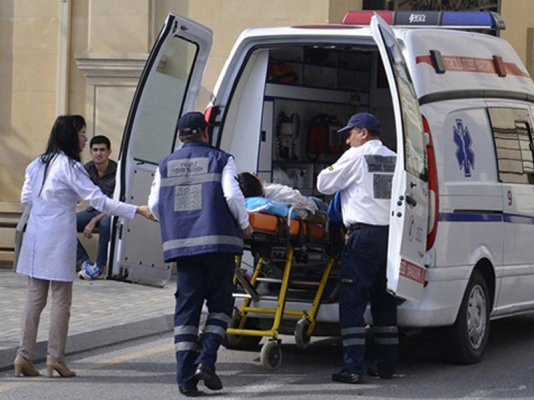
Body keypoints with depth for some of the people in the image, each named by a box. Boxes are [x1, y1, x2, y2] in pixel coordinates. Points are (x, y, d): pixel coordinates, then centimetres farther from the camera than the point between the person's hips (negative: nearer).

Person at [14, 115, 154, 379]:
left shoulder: (38, 164, 9)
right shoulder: (69, 167, -12)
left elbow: (26, 198, 14)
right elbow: (98, 200, -17)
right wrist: (137, 210, -17)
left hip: (35, 237, 6)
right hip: (59, 238, -6)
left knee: (34, 298, 10)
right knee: (61, 300, 3)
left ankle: (23, 355, 6)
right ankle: (55, 358, 5)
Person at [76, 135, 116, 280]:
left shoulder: (117, 172, -17)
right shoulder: (87, 169, 0)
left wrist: (94, 221, -27)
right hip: (94, 210, 5)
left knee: (105, 223, -41)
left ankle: (99, 265, -22)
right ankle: (84, 261, -16)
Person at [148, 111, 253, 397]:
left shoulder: (166, 165, 12)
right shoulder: (220, 160, 3)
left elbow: (154, 205, 10)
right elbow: (232, 195, -8)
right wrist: (244, 225, 7)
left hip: (182, 244, 3)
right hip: (218, 241, -3)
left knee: (186, 308, 5)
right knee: (219, 304, 8)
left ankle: (186, 377, 0)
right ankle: (206, 360, -10)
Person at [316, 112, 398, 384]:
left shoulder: (356, 156, -3)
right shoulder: (394, 158, 13)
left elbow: (324, 185, 2)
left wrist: (330, 171, 23)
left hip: (364, 234, -6)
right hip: (391, 234, 6)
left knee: (352, 302, -3)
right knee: (384, 302, 13)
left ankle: (353, 368, -8)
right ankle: (387, 364, 16)